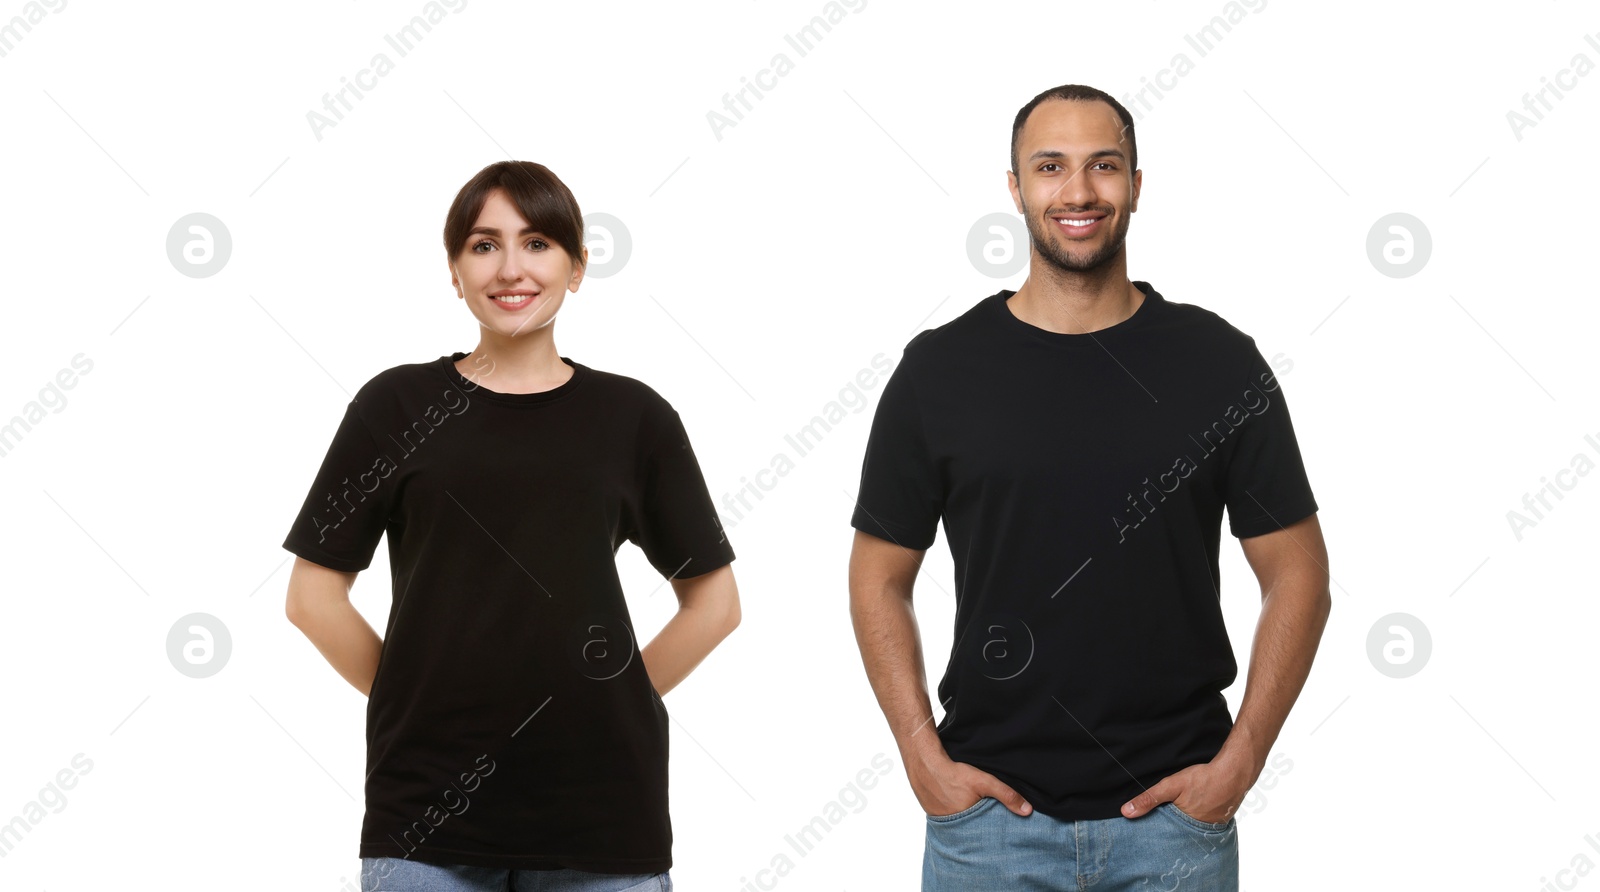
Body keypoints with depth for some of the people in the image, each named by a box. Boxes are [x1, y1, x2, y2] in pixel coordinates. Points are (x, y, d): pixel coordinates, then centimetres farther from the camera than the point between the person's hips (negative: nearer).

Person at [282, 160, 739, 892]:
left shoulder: (633, 417, 6)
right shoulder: (397, 406, 4)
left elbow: (713, 599, 12)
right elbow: (314, 594, 6)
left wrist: (605, 702, 4)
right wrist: (426, 702, 1)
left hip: (598, 801, 1)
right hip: (430, 798, 0)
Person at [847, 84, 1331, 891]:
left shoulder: (1219, 362, 1)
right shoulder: (940, 369, 1)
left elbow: (1297, 577, 3)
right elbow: (879, 578, 7)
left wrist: (1238, 763, -5)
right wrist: (924, 758, -3)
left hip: (1174, 811, 0)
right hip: (990, 807, 0)